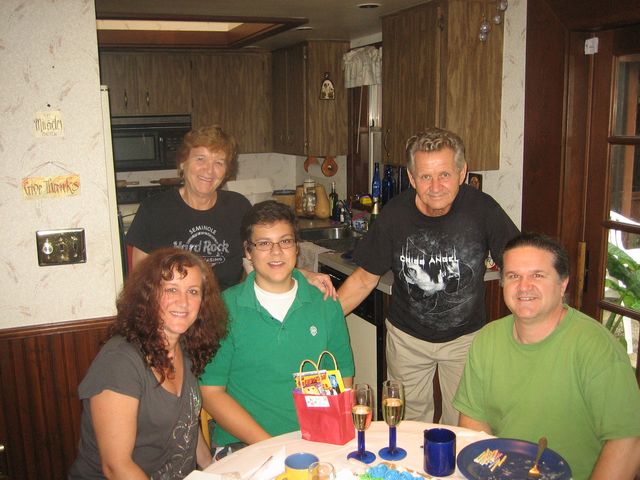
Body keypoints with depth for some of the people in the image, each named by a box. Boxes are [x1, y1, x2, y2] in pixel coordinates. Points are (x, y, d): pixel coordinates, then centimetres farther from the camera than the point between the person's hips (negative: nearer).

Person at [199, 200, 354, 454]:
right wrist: (268, 445, -11)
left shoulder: (326, 304, 8)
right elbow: (211, 392, -2)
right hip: (243, 445, -2)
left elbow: (343, 381, 12)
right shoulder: (225, 308, -1)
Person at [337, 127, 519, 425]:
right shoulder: (395, 214, -17)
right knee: (408, 423, 16)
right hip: (407, 337, 1)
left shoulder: (481, 208, -20)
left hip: (465, 336, 0)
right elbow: (365, 278, -7)